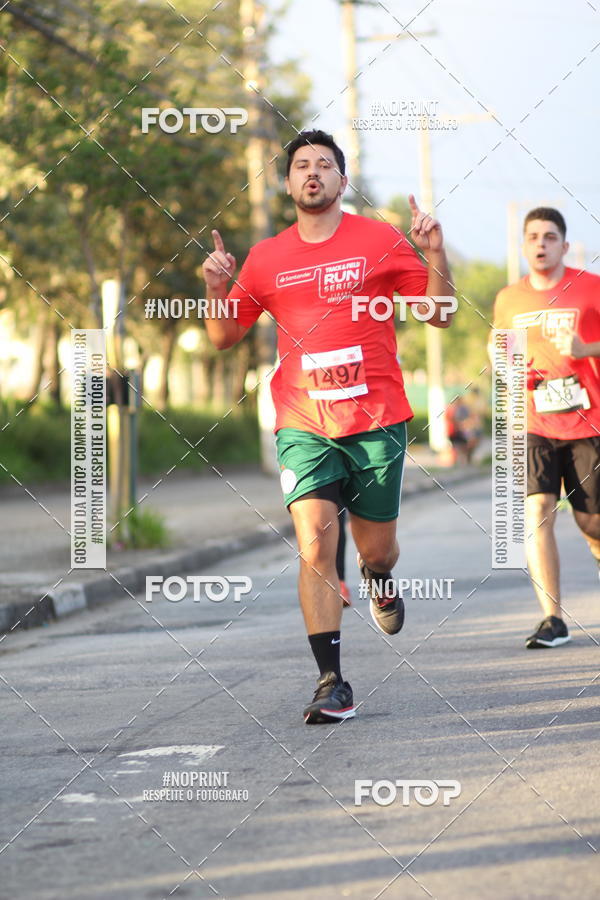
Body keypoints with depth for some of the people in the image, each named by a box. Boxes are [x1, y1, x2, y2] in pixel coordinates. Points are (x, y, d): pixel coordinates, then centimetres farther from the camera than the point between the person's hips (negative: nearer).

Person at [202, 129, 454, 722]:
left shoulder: (381, 242, 3)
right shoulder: (266, 259, 7)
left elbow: (440, 315, 4)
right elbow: (224, 337, 16)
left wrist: (435, 254, -11)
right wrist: (216, 290, -3)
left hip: (377, 421, 0)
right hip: (304, 425, 0)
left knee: (376, 548, 8)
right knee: (315, 547, -15)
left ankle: (379, 584, 47)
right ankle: (332, 685, -13)